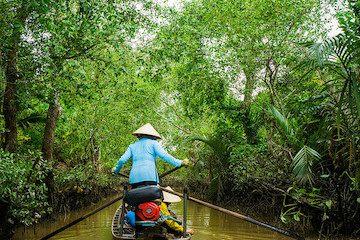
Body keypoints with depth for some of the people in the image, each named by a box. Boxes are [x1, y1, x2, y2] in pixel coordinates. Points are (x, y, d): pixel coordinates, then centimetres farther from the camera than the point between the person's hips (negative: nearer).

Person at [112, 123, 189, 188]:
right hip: (149, 176, -4)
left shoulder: (132, 146, 23)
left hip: (134, 177, 4)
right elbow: (164, 155, -3)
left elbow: (122, 160, 15)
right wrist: (180, 163, -4)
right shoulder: (153, 143, 12)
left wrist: (116, 170, 33)